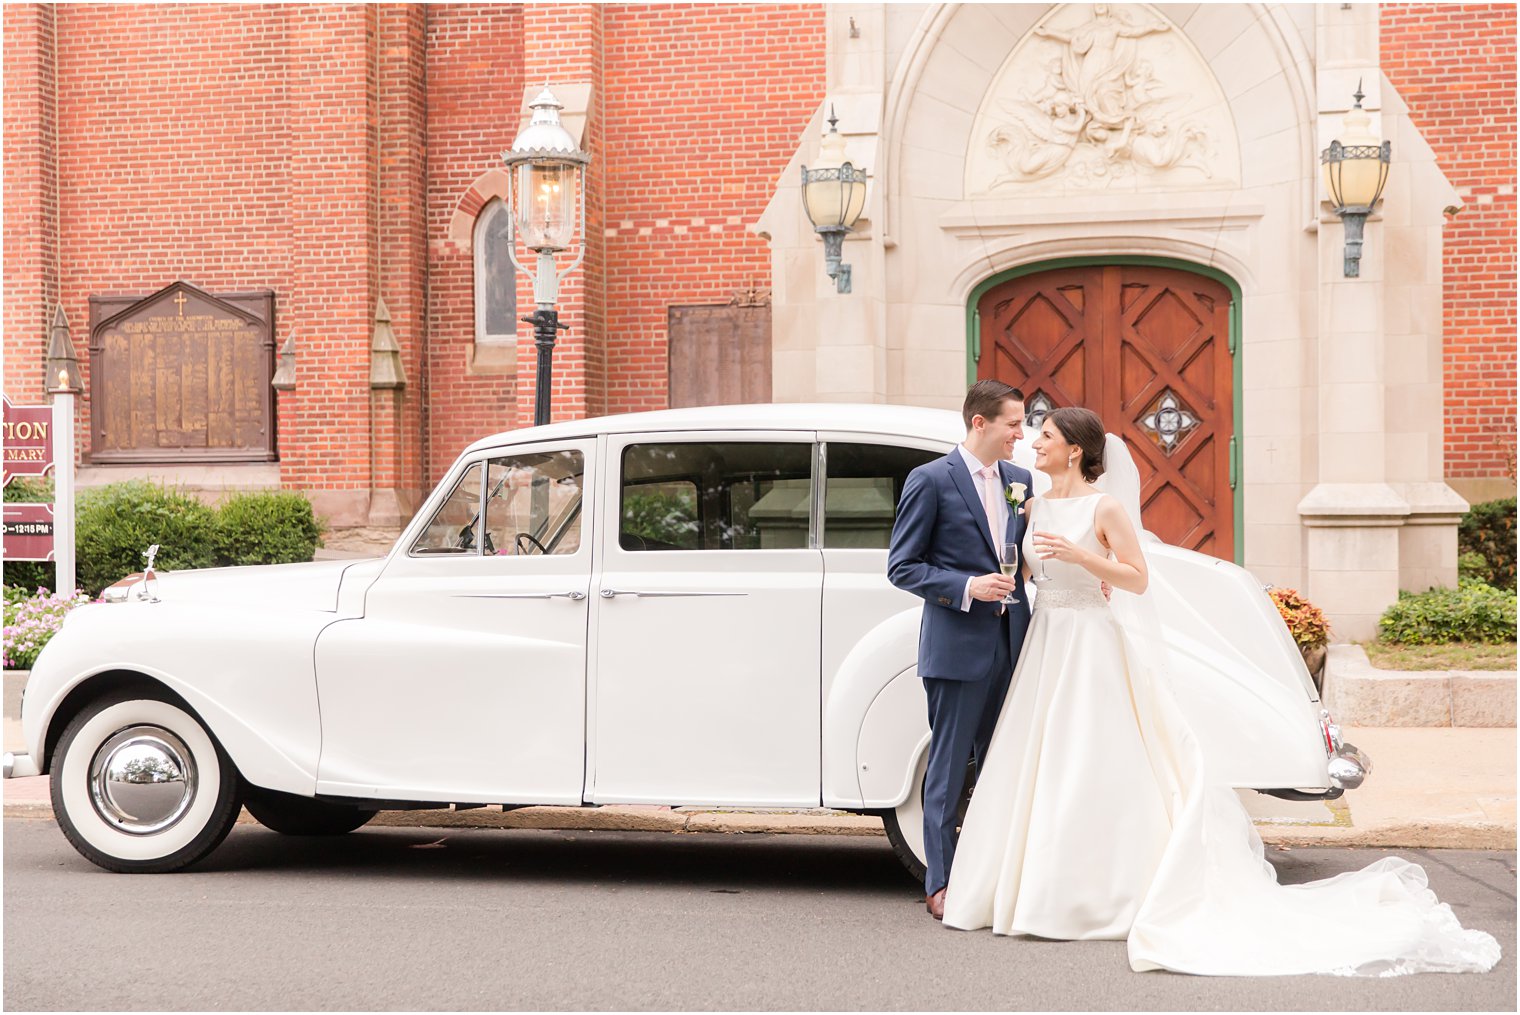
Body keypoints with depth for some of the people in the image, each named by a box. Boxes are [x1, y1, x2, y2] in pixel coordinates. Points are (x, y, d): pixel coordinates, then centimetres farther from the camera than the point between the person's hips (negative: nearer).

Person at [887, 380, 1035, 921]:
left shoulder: (1019, 480, 11)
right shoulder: (930, 480, -7)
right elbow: (902, 567, -7)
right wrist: (966, 587, -19)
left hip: (1011, 646, 6)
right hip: (958, 647, -6)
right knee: (948, 767, 1)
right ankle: (941, 884, 8)